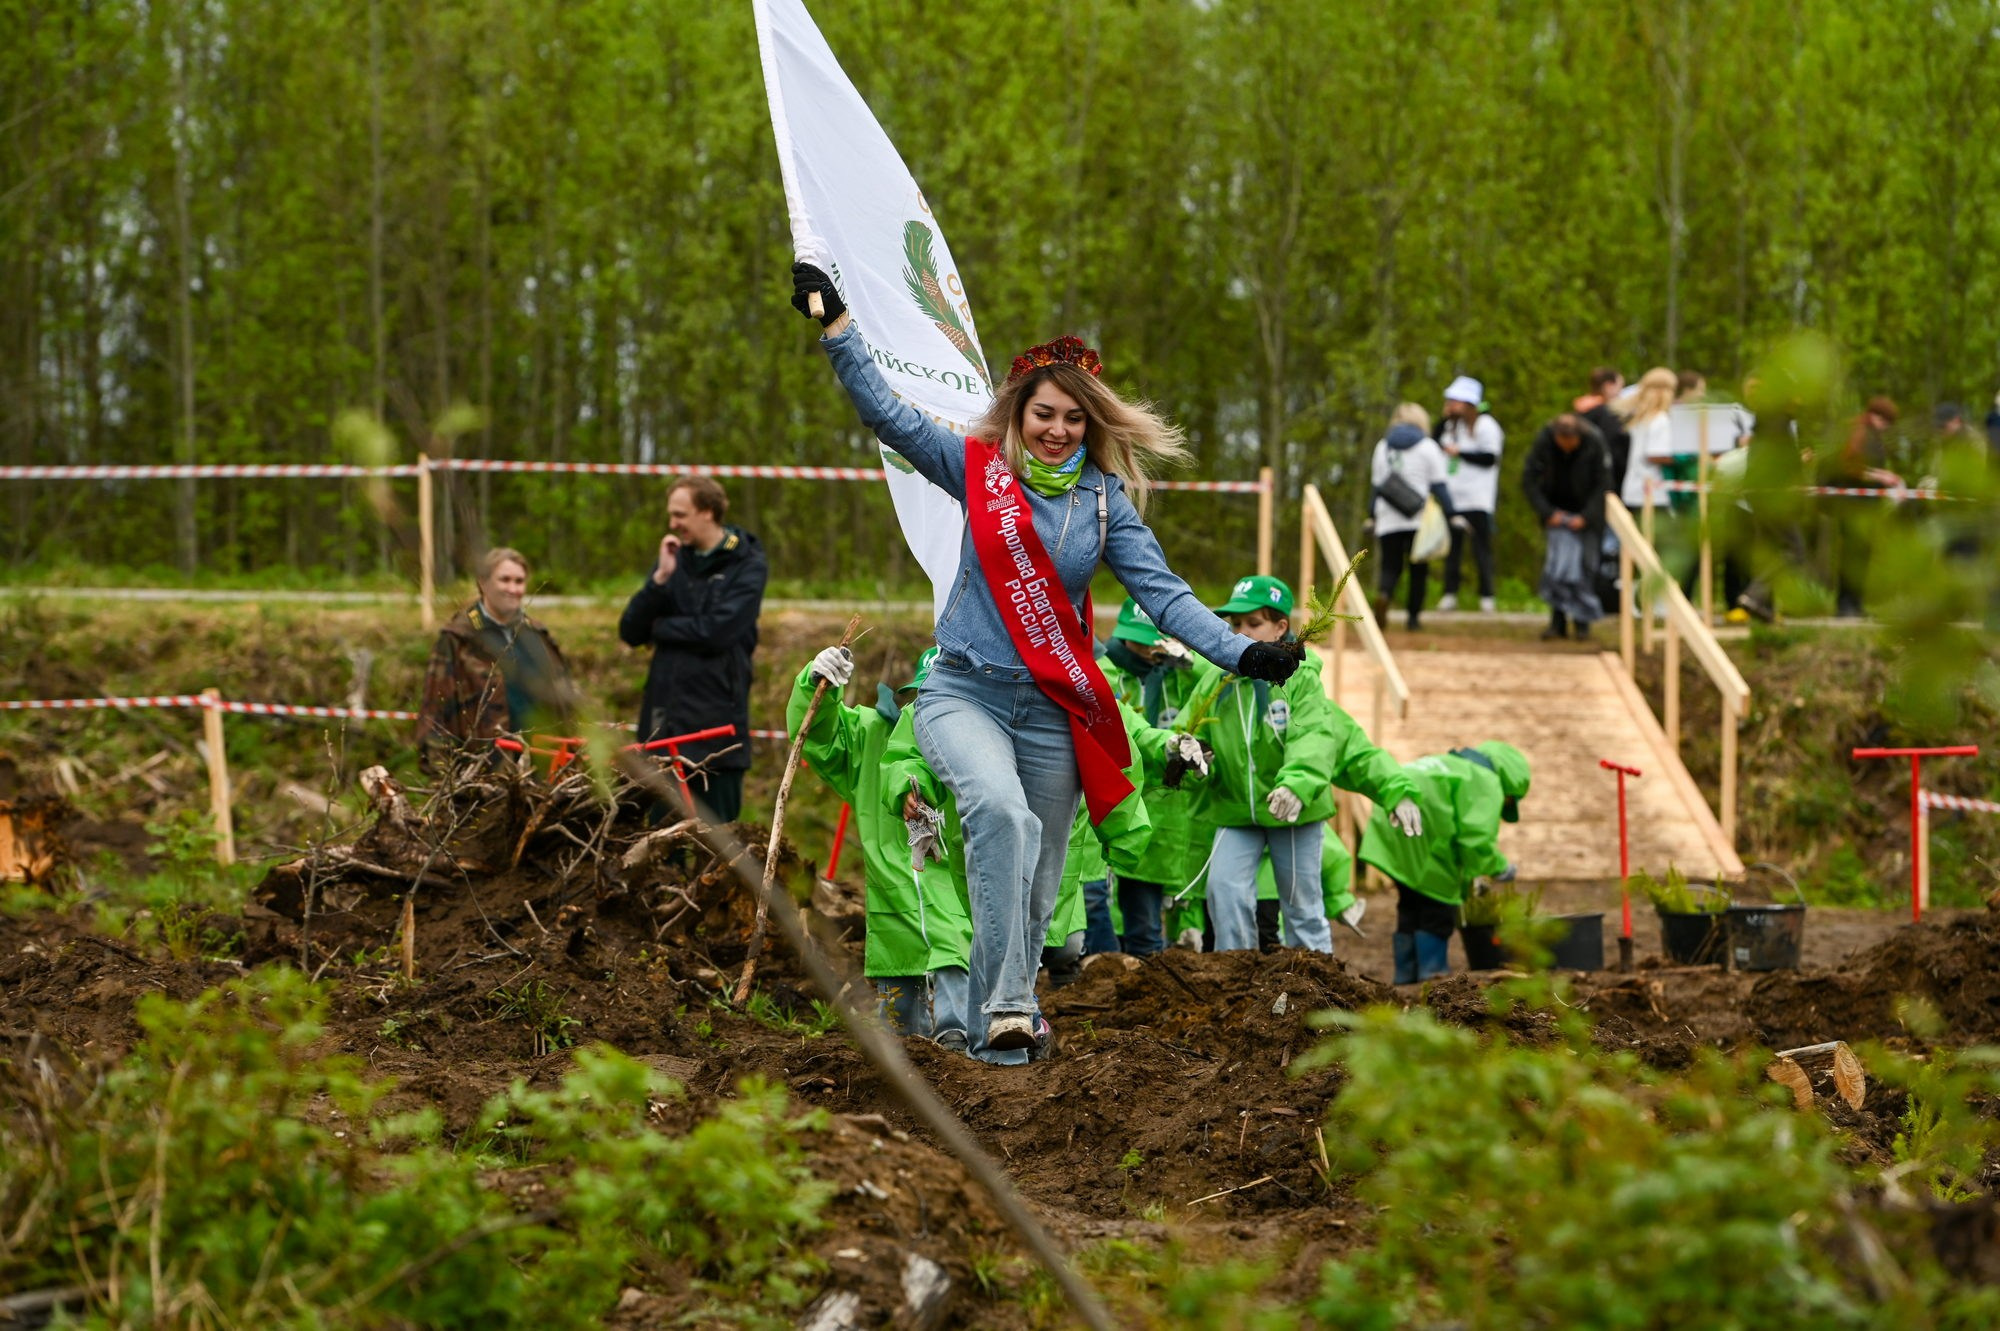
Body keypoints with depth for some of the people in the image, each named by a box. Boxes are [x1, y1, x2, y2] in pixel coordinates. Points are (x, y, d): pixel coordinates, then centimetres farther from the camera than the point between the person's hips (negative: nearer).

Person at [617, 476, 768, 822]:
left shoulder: (747, 566, -2)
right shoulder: (675, 560, 13)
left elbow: (716, 631, -16)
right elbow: (629, 632, 6)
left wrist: (659, 627, -2)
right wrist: (661, 578, -7)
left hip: (715, 719, -5)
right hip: (665, 719, 5)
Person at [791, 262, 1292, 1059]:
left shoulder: (1104, 499, 2)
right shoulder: (978, 469, 0)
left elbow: (1161, 592, -3)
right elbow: (888, 415, -3)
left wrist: (1240, 653, -16)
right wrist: (836, 324, -9)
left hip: (1052, 709, 3)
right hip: (965, 693, -3)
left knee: (1037, 879, 9)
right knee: (1002, 813, -30)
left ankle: (1004, 1008, 30)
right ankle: (1007, 1004, -31)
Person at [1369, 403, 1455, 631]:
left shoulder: (1383, 447, 11)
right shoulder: (1428, 447, 1)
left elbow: (1377, 486, 13)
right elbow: (1439, 485, -4)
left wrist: (1373, 518, 19)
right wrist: (1452, 514, -1)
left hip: (1388, 522, 2)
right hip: (1419, 522, -2)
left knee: (1390, 567, 3)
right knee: (1418, 569, 10)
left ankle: (1383, 594, -28)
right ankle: (1413, 616, 10)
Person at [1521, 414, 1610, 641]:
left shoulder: (1594, 442, -18)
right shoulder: (1543, 441, -17)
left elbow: (1602, 484, -11)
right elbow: (1528, 480, -10)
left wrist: (1586, 516, -17)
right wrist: (1548, 513, -16)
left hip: (1586, 513, 0)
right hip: (1557, 510, 0)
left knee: (1584, 566, -3)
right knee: (1558, 563, -9)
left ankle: (1582, 622, 6)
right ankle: (1558, 621, -3)